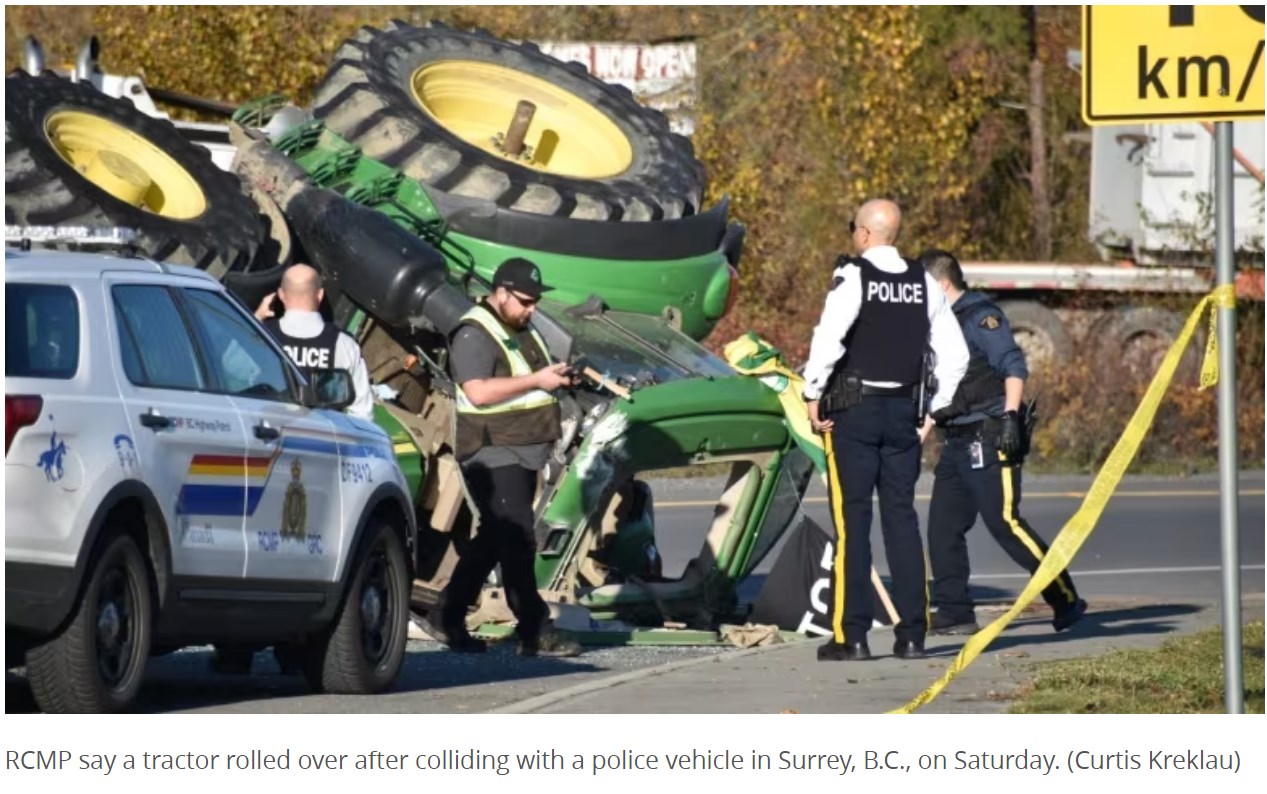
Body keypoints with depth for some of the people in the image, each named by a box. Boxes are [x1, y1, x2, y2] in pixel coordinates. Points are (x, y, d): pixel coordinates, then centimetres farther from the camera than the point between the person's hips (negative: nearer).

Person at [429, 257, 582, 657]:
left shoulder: (523, 332, 18)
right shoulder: (474, 335, -13)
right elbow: (478, 391, -24)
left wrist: (560, 377, 9)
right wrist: (535, 380, -23)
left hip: (523, 454, 10)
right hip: (492, 454, -10)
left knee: (493, 538, 13)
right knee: (518, 540, -13)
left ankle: (449, 617, 21)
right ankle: (535, 632, -16)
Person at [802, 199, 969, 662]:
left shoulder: (853, 279, -9)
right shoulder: (924, 285, 7)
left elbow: (828, 340, -22)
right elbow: (955, 354, 8)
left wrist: (813, 394, -10)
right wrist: (934, 410, 15)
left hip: (854, 411, -5)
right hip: (904, 411, 5)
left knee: (852, 519, -2)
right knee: (902, 519, 9)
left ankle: (852, 635, -5)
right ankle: (912, 634, 7)